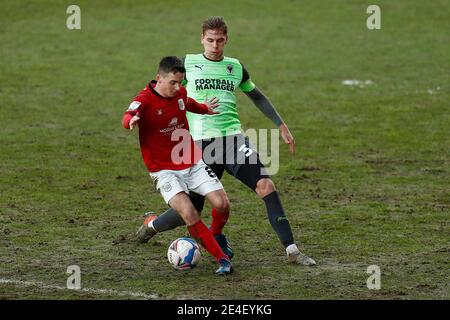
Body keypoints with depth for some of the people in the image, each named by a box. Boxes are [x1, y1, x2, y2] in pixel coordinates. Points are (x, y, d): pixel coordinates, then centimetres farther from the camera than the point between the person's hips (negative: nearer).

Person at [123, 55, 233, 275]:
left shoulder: (180, 93, 2)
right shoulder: (145, 100, -18)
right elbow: (128, 117, -41)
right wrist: (131, 120, -62)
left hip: (193, 163, 5)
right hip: (165, 171, -5)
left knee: (222, 205, -7)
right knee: (189, 215, -24)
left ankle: (216, 237, 27)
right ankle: (221, 259, -14)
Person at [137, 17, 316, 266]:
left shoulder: (235, 67, 13)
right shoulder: (187, 64, 4)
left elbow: (256, 96, 29)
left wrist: (281, 125, 25)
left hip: (233, 137, 3)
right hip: (202, 143, -3)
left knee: (265, 185, -18)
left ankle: (291, 250, -17)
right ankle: (152, 224, 30)